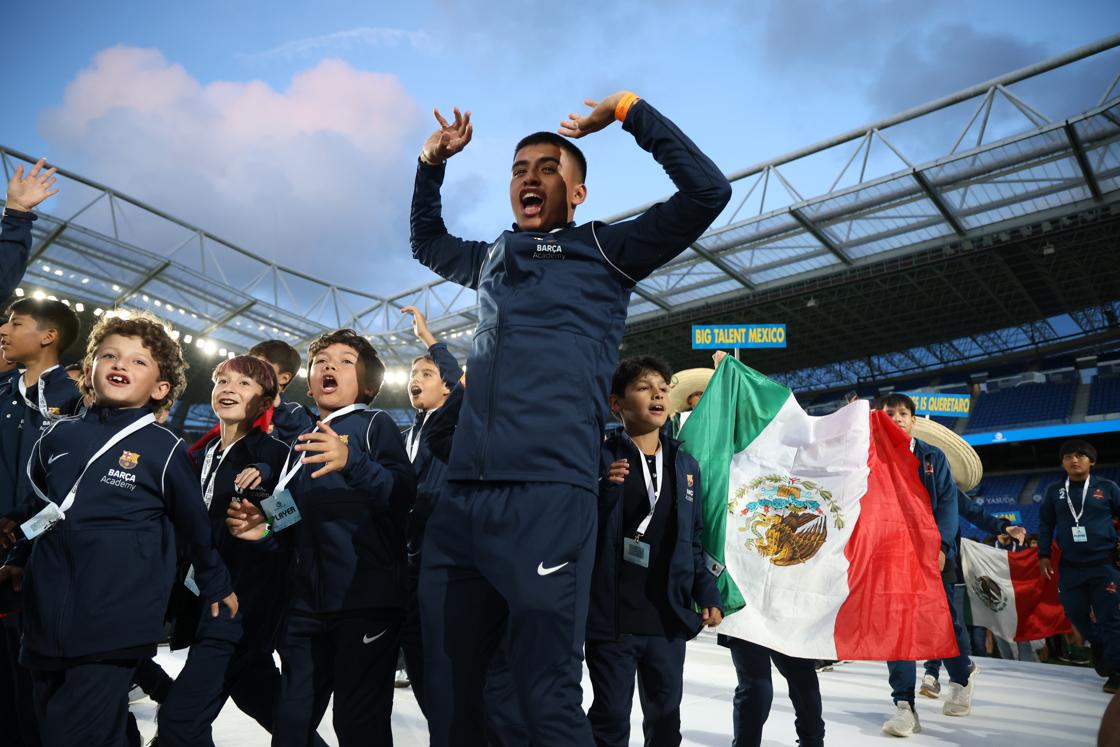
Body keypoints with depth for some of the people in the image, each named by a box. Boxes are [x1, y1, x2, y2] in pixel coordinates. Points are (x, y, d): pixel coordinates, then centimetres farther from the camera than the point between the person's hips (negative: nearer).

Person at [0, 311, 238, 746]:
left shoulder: (165, 449, -6)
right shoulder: (59, 436, 7)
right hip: (46, 618, 5)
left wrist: (216, 584, 10)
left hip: (114, 626, -5)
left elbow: (193, 524, 2)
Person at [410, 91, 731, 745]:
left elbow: (707, 192, -1)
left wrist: (630, 111, 4)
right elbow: (426, 241, 42)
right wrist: (433, 164, 30)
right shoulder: (493, 259, 23)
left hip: (549, 494, -5)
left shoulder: (603, 250, 8)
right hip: (460, 497, 6)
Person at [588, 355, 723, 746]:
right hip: (612, 618, -4)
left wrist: (708, 595, 6)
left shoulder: (686, 464, 10)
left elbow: (693, 540, 14)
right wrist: (605, 489, -27)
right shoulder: (600, 458, -6)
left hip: (669, 619, 5)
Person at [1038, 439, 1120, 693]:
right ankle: (1099, 646, 34)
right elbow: (1046, 524, 11)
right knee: (1076, 614, 8)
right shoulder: (1054, 491, 6)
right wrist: (1044, 555, 6)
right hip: (1070, 567, 3)